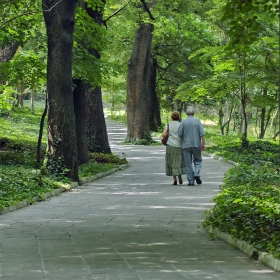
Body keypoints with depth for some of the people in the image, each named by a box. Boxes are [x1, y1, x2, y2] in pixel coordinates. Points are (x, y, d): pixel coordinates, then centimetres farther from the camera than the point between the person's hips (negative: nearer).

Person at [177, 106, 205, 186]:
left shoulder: (183, 122, -4)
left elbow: (179, 134, -4)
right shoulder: (197, 121, -2)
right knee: (197, 160, 18)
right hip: (196, 145, 1)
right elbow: (202, 134, -7)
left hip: (186, 145, -1)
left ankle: (191, 181, 2)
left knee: (188, 164, 4)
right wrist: (203, 144, -2)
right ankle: (197, 174, -6)